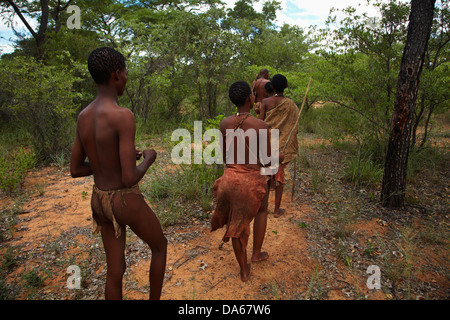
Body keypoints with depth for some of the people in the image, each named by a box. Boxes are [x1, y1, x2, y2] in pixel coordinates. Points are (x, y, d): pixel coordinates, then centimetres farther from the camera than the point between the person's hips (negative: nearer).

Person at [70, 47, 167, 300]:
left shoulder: (83, 116, 0)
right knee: (160, 245, 23)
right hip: (127, 202, -7)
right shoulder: (124, 117, -26)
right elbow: (129, 179, -29)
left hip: (99, 201, 7)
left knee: (115, 270, 19)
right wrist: (148, 159, -7)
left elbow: (75, 170, 7)